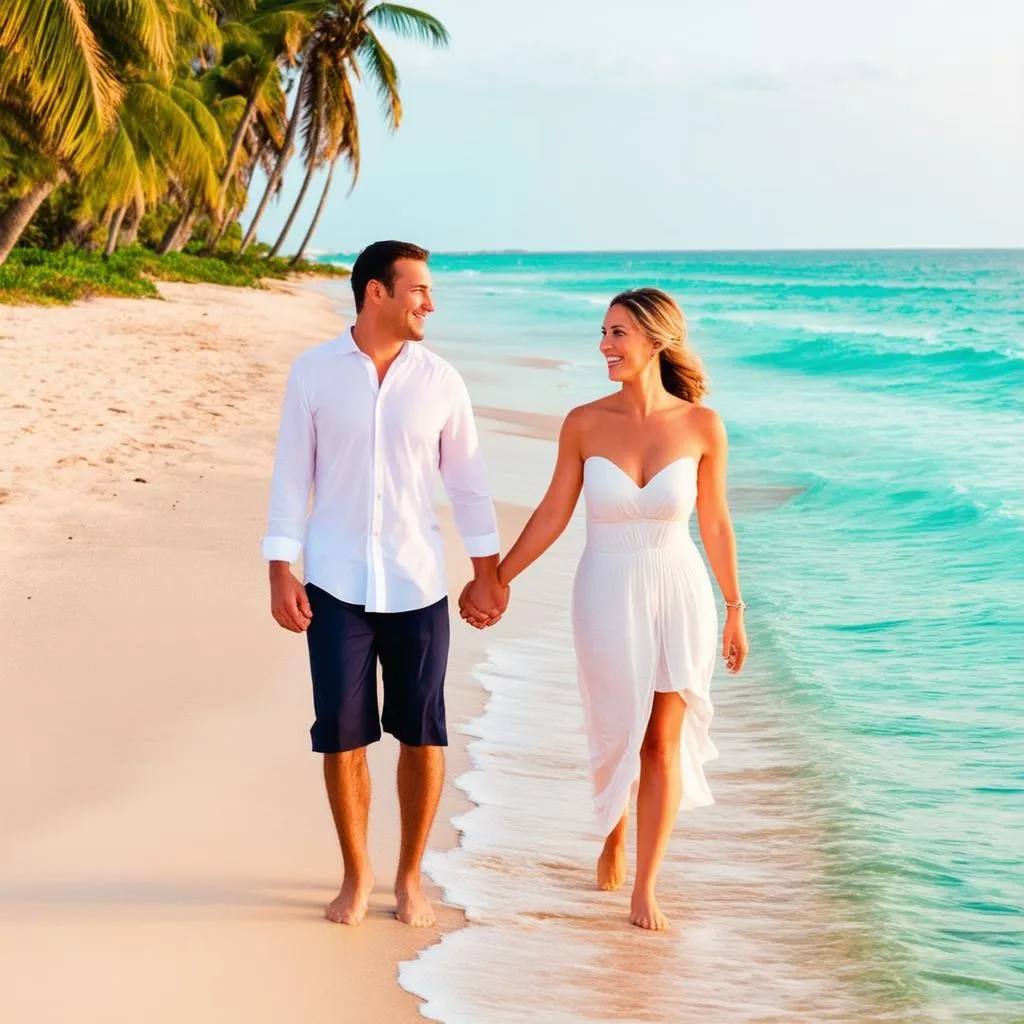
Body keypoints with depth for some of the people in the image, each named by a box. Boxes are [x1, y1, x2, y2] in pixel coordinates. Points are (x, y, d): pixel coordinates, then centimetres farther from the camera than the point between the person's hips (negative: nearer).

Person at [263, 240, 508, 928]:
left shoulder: (440, 380, 1)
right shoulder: (314, 372, -2)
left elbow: (468, 480, 7)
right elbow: (292, 476, 0)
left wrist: (487, 572, 5)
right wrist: (281, 572, -5)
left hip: (417, 585, 1)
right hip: (336, 585, -1)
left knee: (422, 735, 4)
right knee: (342, 734, 3)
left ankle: (410, 875, 21)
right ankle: (356, 874, 21)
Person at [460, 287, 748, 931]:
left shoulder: (701, 426, -9)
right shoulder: (585, 424, -8)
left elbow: (715, 522, 1)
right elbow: (553, 515, 2)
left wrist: (735, 611, 7)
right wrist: (495, 581, 3)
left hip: (679, 595, 0)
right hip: (607, 597, 1)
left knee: (663, 743, 3)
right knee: (618, 734, 12)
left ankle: (646, 889, 14)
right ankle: (613, 835, 43)